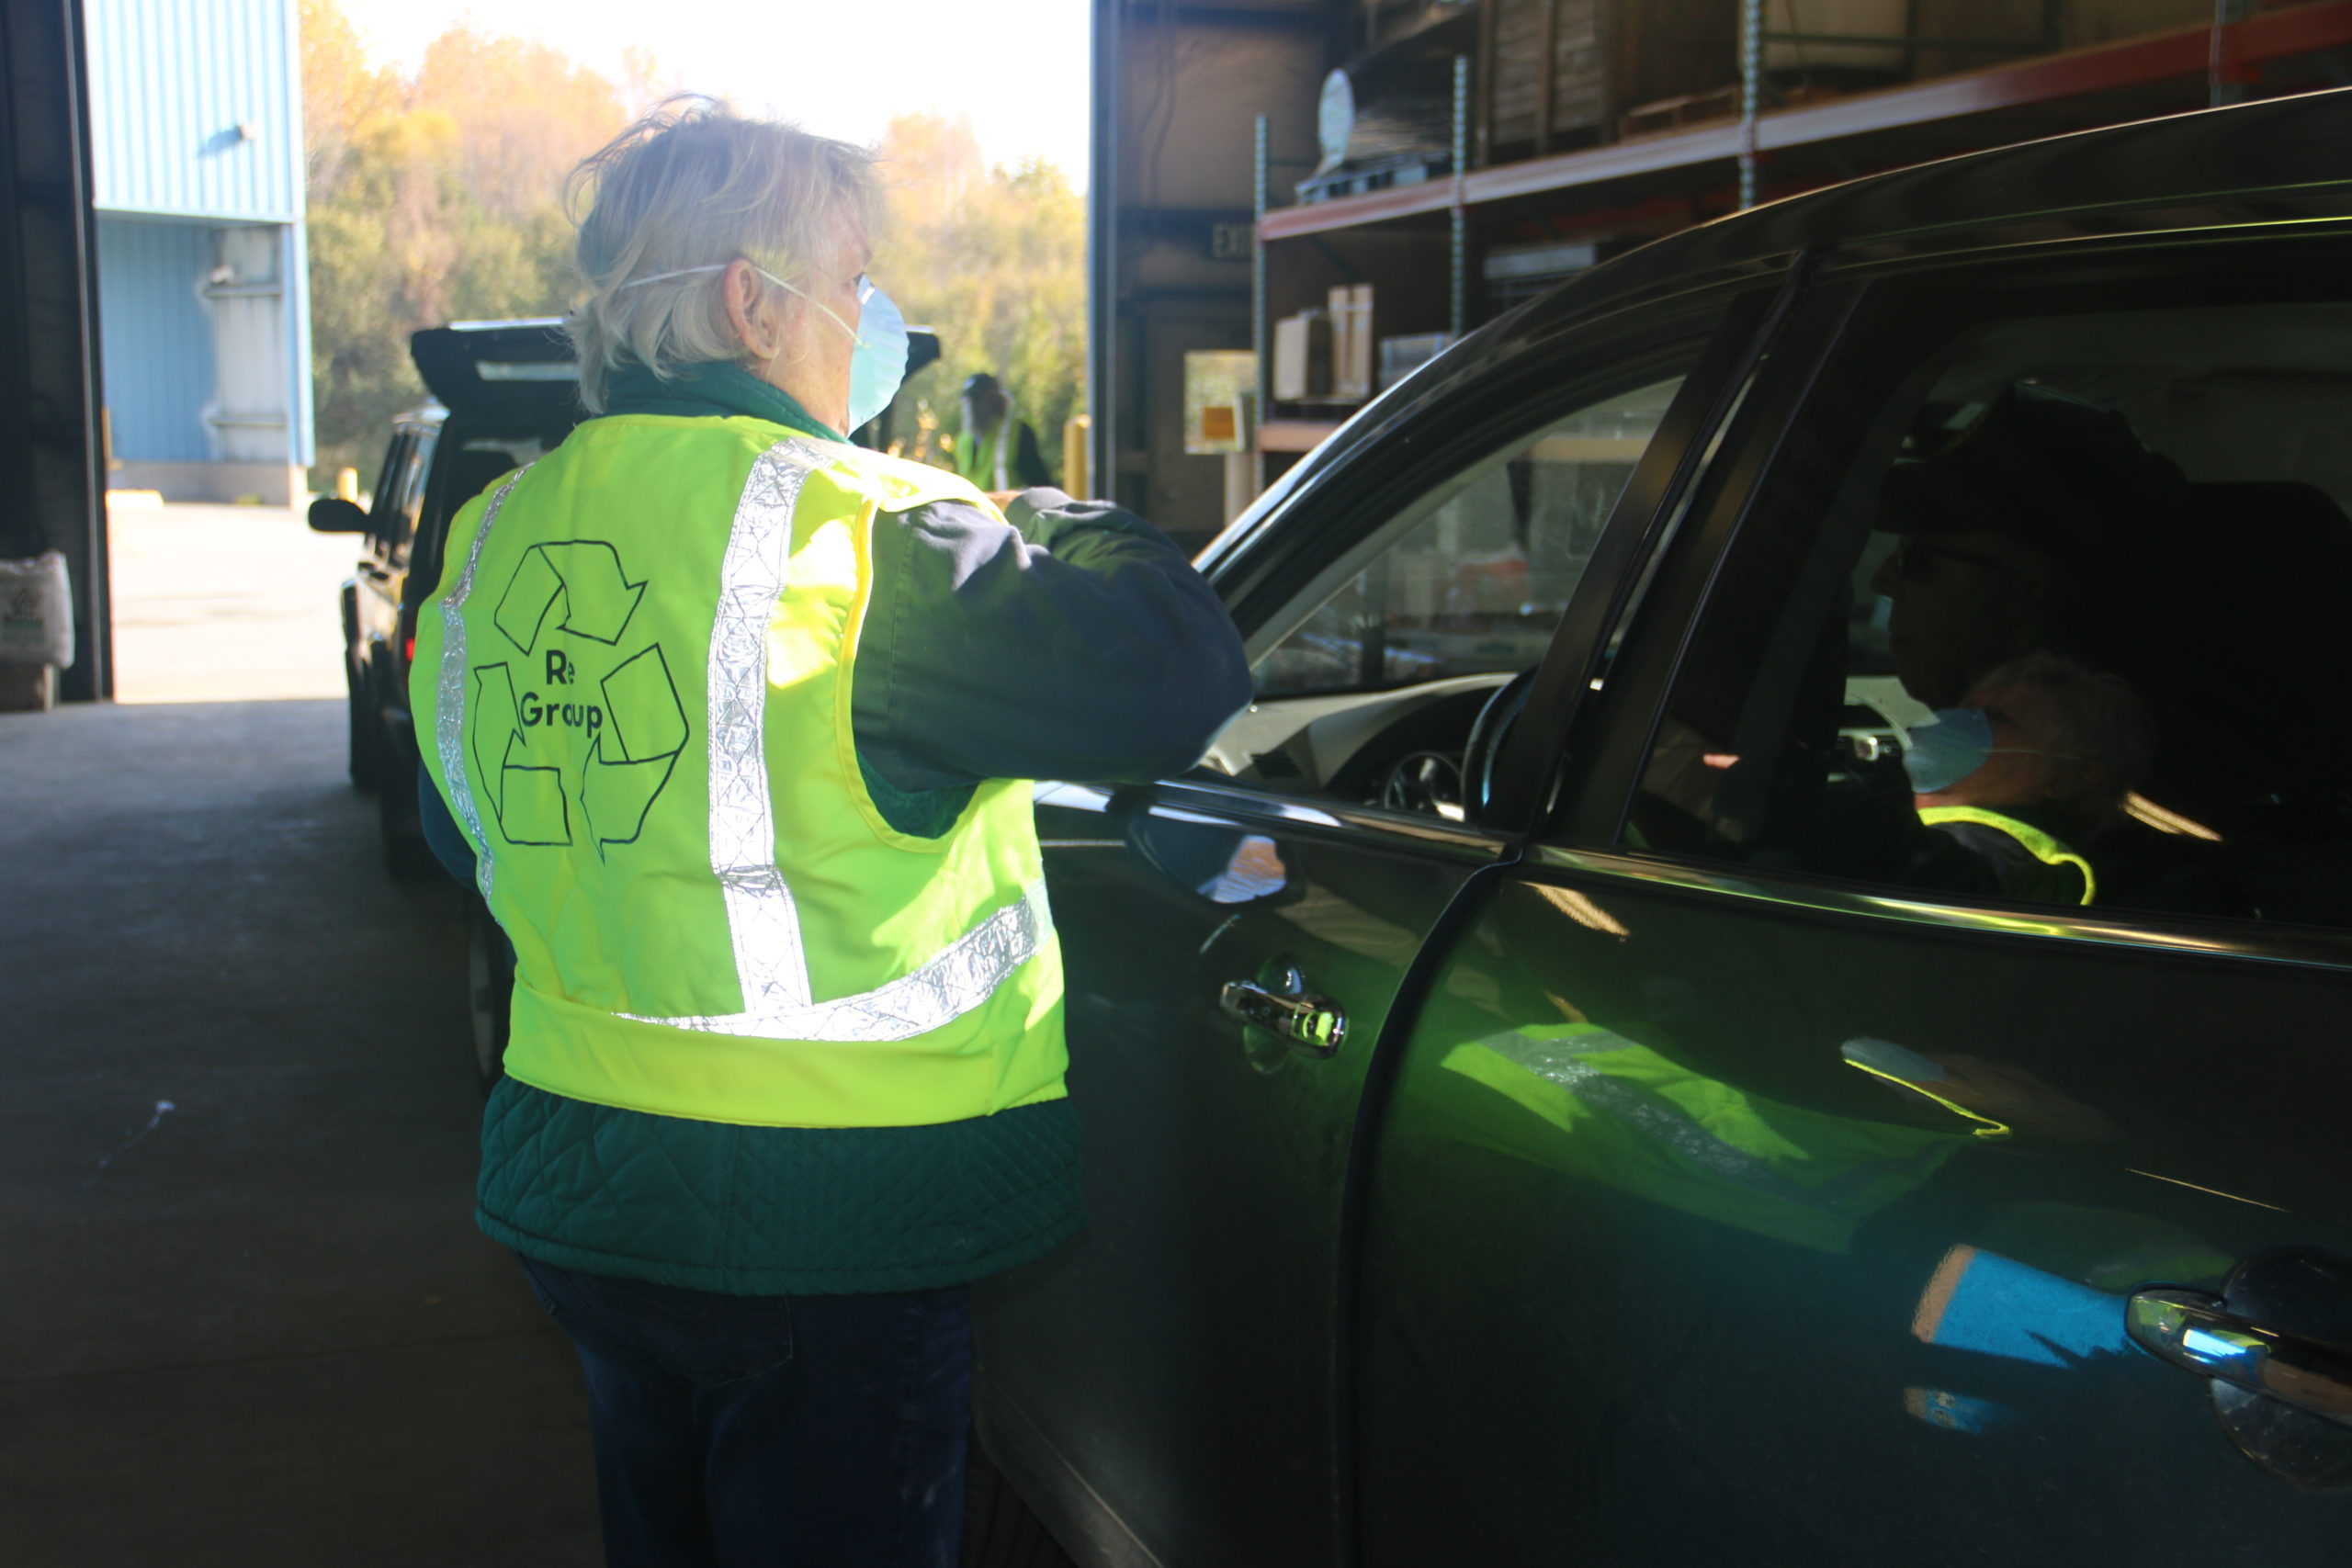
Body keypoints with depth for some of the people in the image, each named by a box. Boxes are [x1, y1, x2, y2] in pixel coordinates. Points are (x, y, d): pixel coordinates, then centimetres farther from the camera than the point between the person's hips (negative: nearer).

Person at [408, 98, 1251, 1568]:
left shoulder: (498, 538, 4)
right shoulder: (861, 540, -19)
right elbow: (1181, 672, -19)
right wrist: (1052, 526, 0)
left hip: (577, 1185, 7)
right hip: (826, 1228, -7)